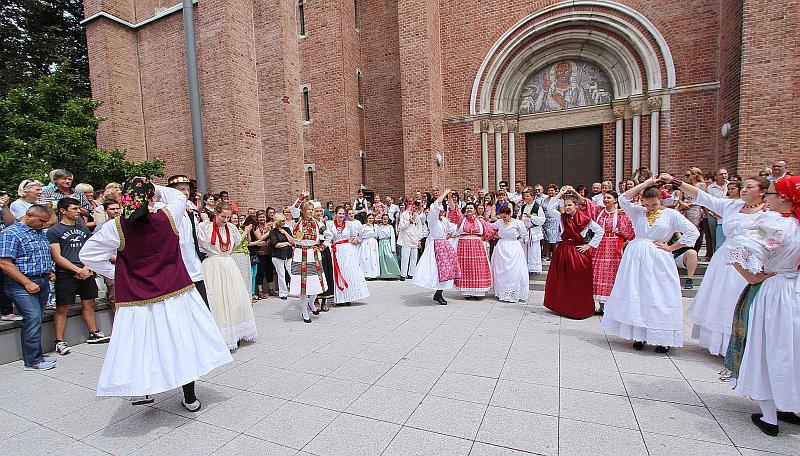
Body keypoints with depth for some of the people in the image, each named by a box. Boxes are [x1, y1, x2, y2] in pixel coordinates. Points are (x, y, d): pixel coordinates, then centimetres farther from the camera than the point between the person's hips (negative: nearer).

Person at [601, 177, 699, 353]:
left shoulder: (671, 214, 4)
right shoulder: (637, 212, 9)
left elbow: (693, 232, 1)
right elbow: (623, 199, -6)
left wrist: (671, 247, -4)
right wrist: (646, 183, -3)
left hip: (658, 260, -2)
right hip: (636, 257, 2)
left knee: (659, 297, -2)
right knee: (636, 295, 3)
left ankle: (663, 339, 8)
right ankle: (639, 335, 12)